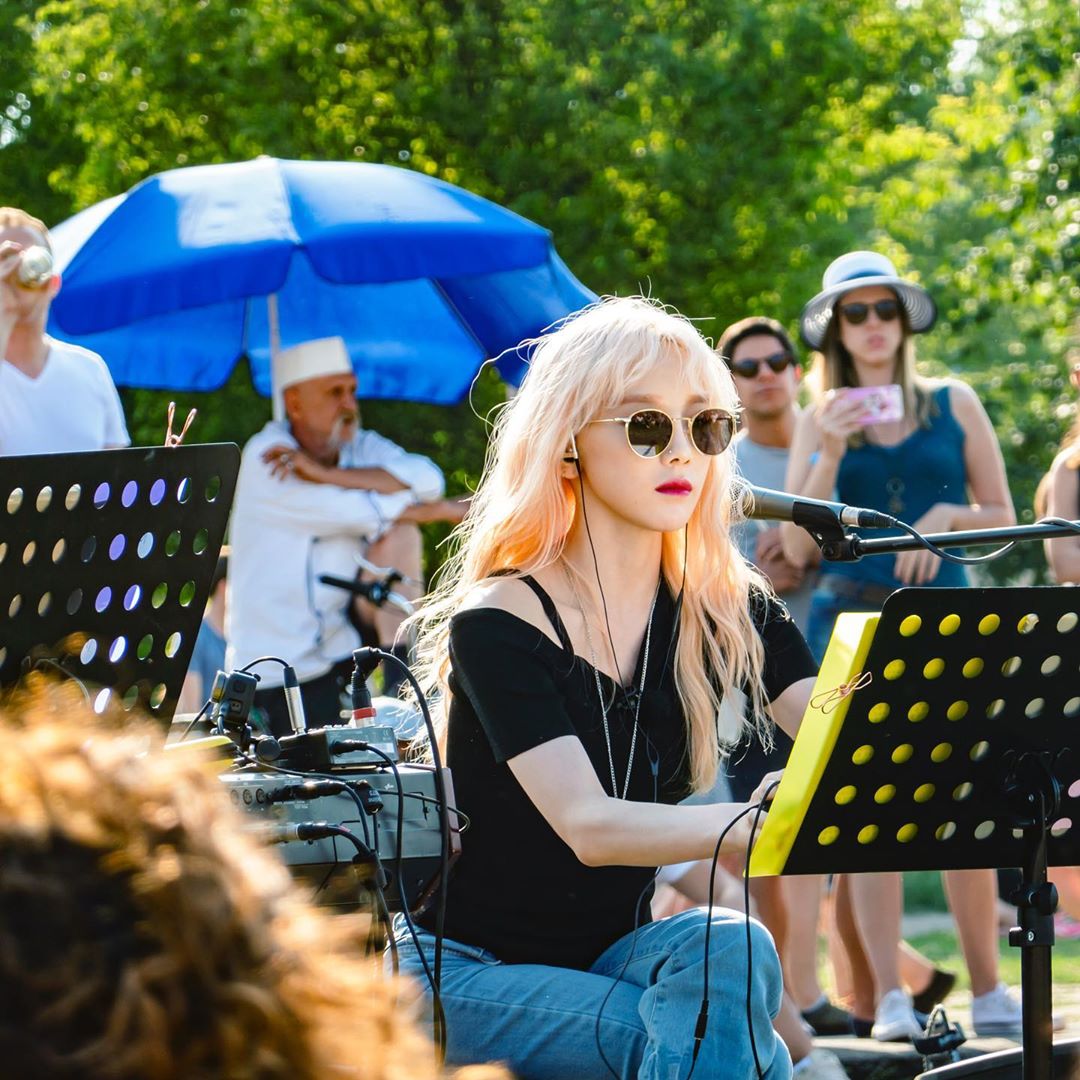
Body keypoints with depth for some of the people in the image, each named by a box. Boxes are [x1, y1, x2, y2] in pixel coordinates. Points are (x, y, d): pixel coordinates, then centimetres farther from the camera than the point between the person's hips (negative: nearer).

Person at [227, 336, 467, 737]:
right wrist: (442, 509, -12)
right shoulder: (265, 458, -13)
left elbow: (427, 478, -17)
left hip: (341, 650, 5)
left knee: (397, 532, -11)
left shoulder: (360, 447, 4)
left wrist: (327, 474, -24)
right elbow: (351, 513, -22)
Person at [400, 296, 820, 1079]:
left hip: (614, 953, 5)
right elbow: (586, 824, -31)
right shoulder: (497, 626, -16)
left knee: (727, 949, -30)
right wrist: (751, 825, -50)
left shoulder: (730, 612, -1)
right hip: (470, 970, -4)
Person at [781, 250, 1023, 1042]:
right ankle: (885, 1000, -8)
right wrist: (829, 454, -7)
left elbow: (1002, 515, 12)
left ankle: (989, 994, 2)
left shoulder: (954, 405, 11)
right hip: (851, 621, 0)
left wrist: (945, 516, -7)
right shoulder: (821, 422, 11)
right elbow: (800, 548, 3)